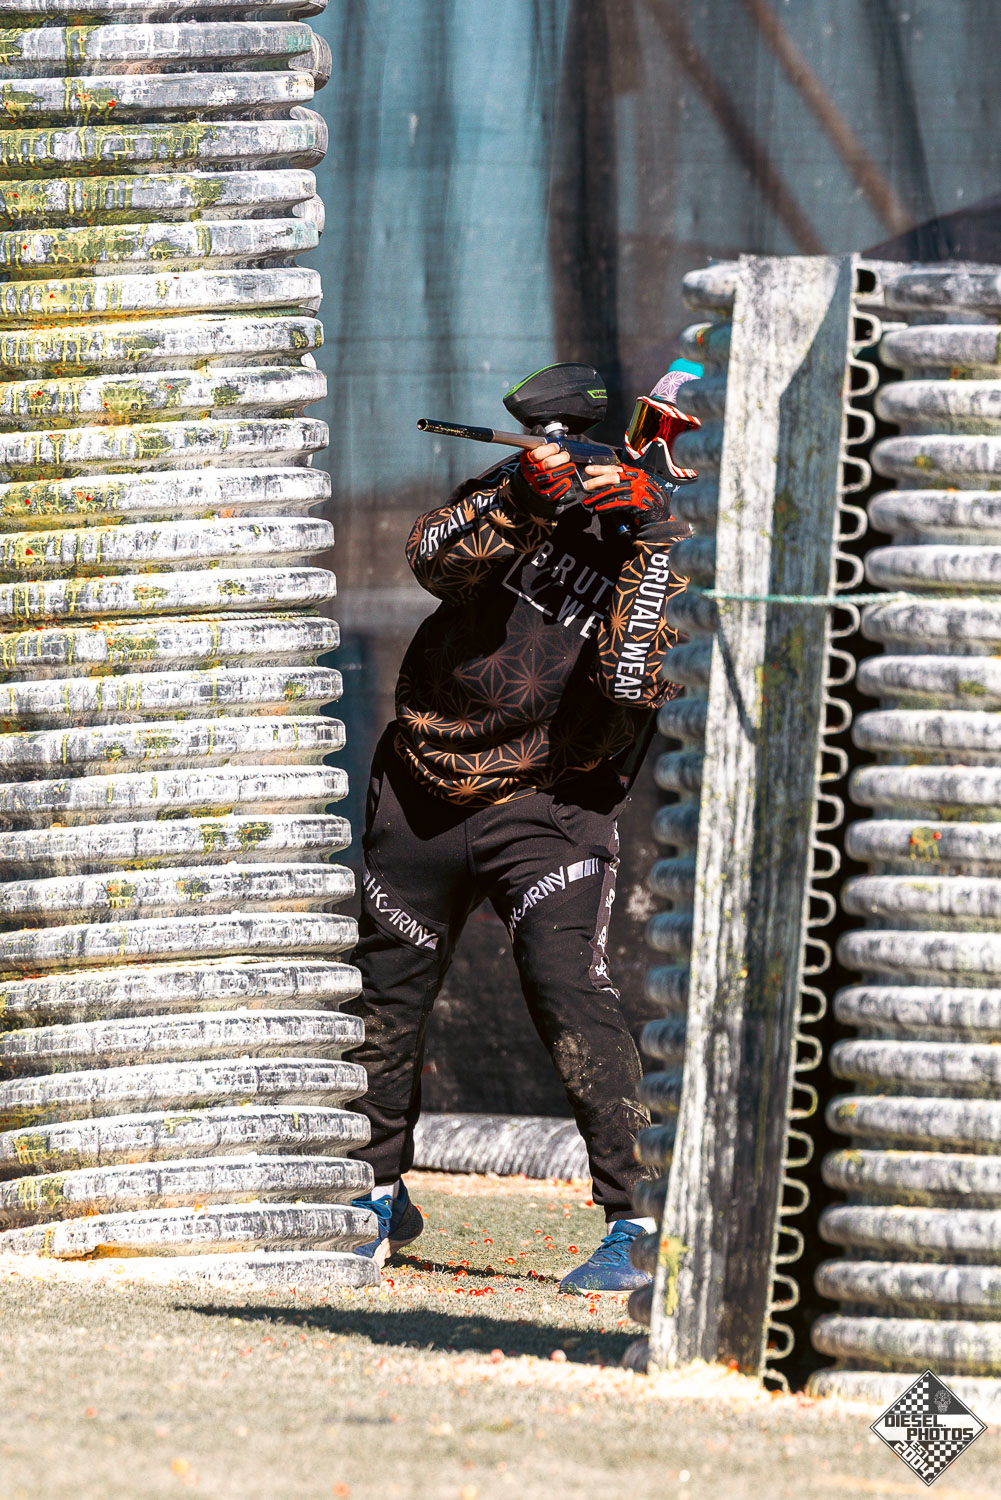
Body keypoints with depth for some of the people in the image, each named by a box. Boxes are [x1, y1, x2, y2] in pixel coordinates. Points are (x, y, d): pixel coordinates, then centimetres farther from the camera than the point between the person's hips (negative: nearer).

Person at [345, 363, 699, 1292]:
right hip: (423, 793, 4)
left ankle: (632, 1224, -21)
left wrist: (644, 537, -25)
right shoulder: (520, 492, 0)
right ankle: (383, 1198, 36)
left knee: (569, 989, -23)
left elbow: (634, 683, -22)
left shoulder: (670, 543, -8)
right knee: (381, 1001, 14)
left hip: (549, 806, -4)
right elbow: (436, 556, -15)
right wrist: (522, 494, -30)